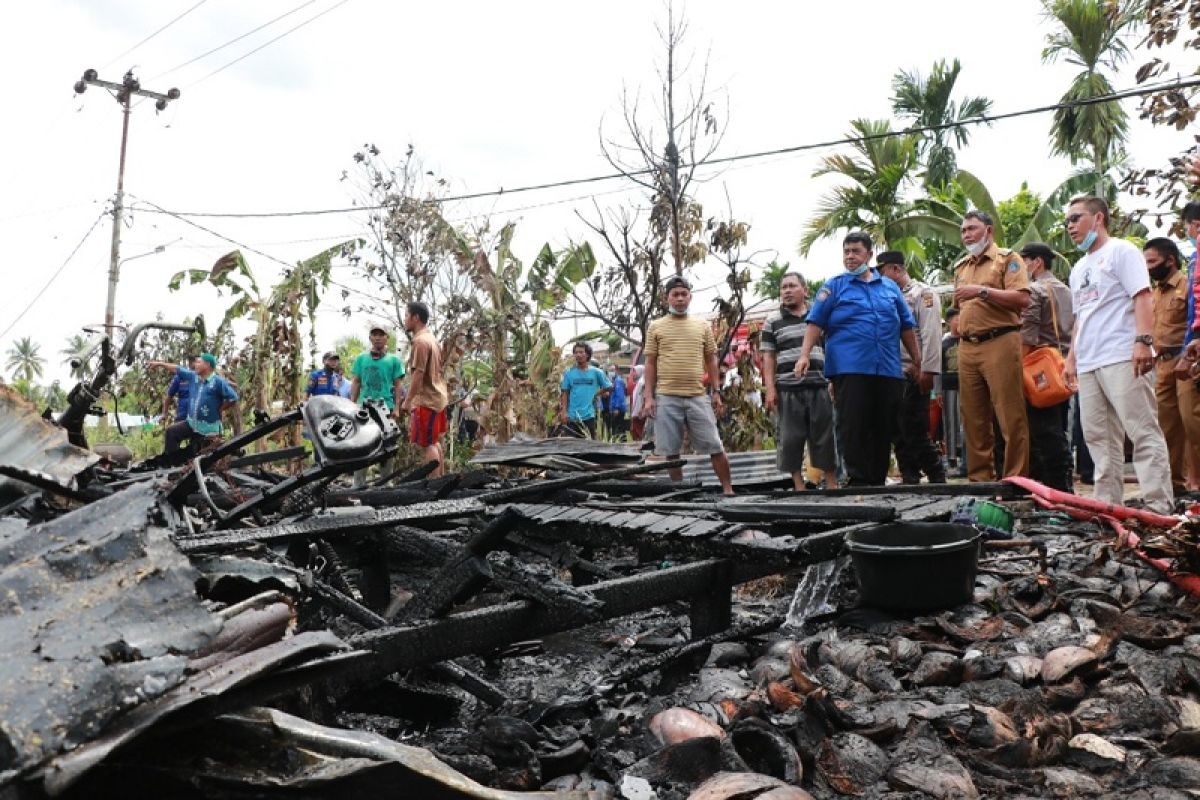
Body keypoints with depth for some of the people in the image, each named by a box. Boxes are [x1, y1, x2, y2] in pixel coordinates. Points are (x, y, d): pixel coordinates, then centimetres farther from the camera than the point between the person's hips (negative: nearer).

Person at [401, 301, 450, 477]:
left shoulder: (419, 341, -16)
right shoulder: (432, 339, 14)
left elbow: (418, 374, -20)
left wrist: (407, 400, -16)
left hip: (426, 400, -10)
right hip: (438, 397, 10)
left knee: (426, 445, -8)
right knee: (435, 442, 16)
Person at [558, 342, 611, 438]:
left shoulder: (596, 372, 1)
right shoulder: (569, 373, 4)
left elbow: (609, 387, 9)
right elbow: (564, 393, 4)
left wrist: (595, 394, 5)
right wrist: (564, 412, -4)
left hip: (588, 416, 0)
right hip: (571, 416, 1)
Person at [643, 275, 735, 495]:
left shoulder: (702, 326, 10)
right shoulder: (656, 327, 6)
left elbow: (711, 361, 12)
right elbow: (650, 364, 6)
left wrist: (716, 391, 6)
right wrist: (649, 396, -1)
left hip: (698, 396, 1)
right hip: (666, 397, -1)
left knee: (715, 446, 2)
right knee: (671, 451, 4)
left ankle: (728, 489, 12)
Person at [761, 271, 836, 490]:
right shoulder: (773, 322, 8)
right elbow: (768, 357, 4)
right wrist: (770, 389, -5)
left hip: (819, 386, 1)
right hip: (788, 388, -1)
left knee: (826, 437, 3)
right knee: (790, 439, -1)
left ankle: (832, 484, 11)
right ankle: (799, 485, 8)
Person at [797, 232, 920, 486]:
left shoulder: (890, 287, 18)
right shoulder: (834, 286, 8)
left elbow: (906, 327, 21)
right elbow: (816, 323, 1)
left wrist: (916, 360, 19)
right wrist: (805, 355, -11)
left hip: (888, 370, 4)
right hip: (849, 369, -4)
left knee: (884, 428, 5)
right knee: (852, 427, -8)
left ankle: (877, 481, 12)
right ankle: (858, 480, -5)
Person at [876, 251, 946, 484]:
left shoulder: (923, 293, -2)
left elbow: (931, 334, -12)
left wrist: (927, 370, -19)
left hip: (914, 375, -8)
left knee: (915, 432, -9)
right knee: (899, 432, 7)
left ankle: (938, 478, 2)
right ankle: (909, 480, 13)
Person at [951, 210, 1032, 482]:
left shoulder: (1007, 258, 2)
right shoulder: (961, 267, 22)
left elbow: (1022, 298, -11)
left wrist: (982, 291, -15)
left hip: (1000, 344, -6)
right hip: (967, 347, 7)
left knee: (1010, 417, -7)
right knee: (973, 418, 7)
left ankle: (1016, 480, -3)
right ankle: (979, 478, 14)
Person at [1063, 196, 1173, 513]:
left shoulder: (1121, 251, 1)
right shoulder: (1079, 268, 24)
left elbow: (1141, 298, -9)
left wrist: (1143, 340, -21)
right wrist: (1072, 358, 20)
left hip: (1123, 358, -8)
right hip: (1088, 364, 8)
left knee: (1143, 432, -9)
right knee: (1098, 436, 8)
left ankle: (1159, 507, -9)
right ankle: (1107, 504, 13)